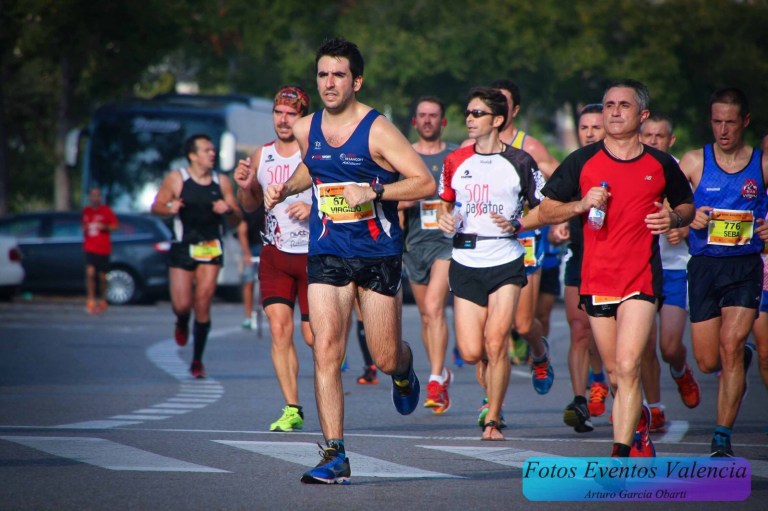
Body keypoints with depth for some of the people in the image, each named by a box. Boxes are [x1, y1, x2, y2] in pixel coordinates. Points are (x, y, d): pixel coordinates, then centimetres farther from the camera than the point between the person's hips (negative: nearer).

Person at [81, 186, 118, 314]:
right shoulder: (86, 211, 9)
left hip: (103, 249, -1)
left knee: (102, 277, 8)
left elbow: (115, 226, 1)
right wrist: (84, 229, 1)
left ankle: (103, 301, 27)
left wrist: (105, 227, -17)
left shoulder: (106, 210, -1)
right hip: (90, 249, 1)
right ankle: (90, 301, -16)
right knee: (90, 273, -16)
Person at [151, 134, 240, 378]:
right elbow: (156, 206, 2)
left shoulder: (222, 182, 4)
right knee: (182, 305, -6)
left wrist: (228, 210, -13)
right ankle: (182, 324, 34)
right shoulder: (176, 179, -2)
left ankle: (197, 360, 4)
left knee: (203, 303, -7)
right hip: (182, 248, -1)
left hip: (211, 248, 1)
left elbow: (238, 217, 9)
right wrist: (170, 209, -19)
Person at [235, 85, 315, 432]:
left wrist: (314, 209, -24)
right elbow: (250, 206, 19)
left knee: (313, 335, -1)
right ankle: (292, 410, -5)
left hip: (313, 255, -4)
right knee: (279, 329, -8)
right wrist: (244, 187, -2)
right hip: (275, 254, 4)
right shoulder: (262, 155, 7)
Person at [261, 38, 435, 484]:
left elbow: (426, 182, -14)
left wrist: (374, 190, -24)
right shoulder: (306, 130, 4)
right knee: (326, 352, -11)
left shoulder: (378, 131, -12)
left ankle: (404, 371, 44)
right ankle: (335, 455, -9)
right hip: (327, 254, 3)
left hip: (379, 254, -3)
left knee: (386, 358, 4)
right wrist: (285, 189, 10)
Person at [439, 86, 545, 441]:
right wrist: (444, 217, -1)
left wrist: (517, 226, -14)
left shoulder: (520, 162, -1)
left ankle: (493, 419, 1)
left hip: (506, 262, -3)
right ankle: (494, 372, 32)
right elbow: (445, 203, 22)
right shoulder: (455, 161, 10)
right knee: (471, 352, -4)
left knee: (496, 342, -12)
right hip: (465, 262, 3)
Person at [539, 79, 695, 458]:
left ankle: (621, 454, -18)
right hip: (596, 280, 2)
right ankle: (640, 424, 38)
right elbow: (546, 211, 7)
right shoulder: (583, 161, 4)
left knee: (627, 368, -17)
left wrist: (674, 218, -3)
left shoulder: (661, 165, 5)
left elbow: (687, 205, 20)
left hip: (641, 280, -2)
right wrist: (582, 204, -11)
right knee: (616, 374, 11)